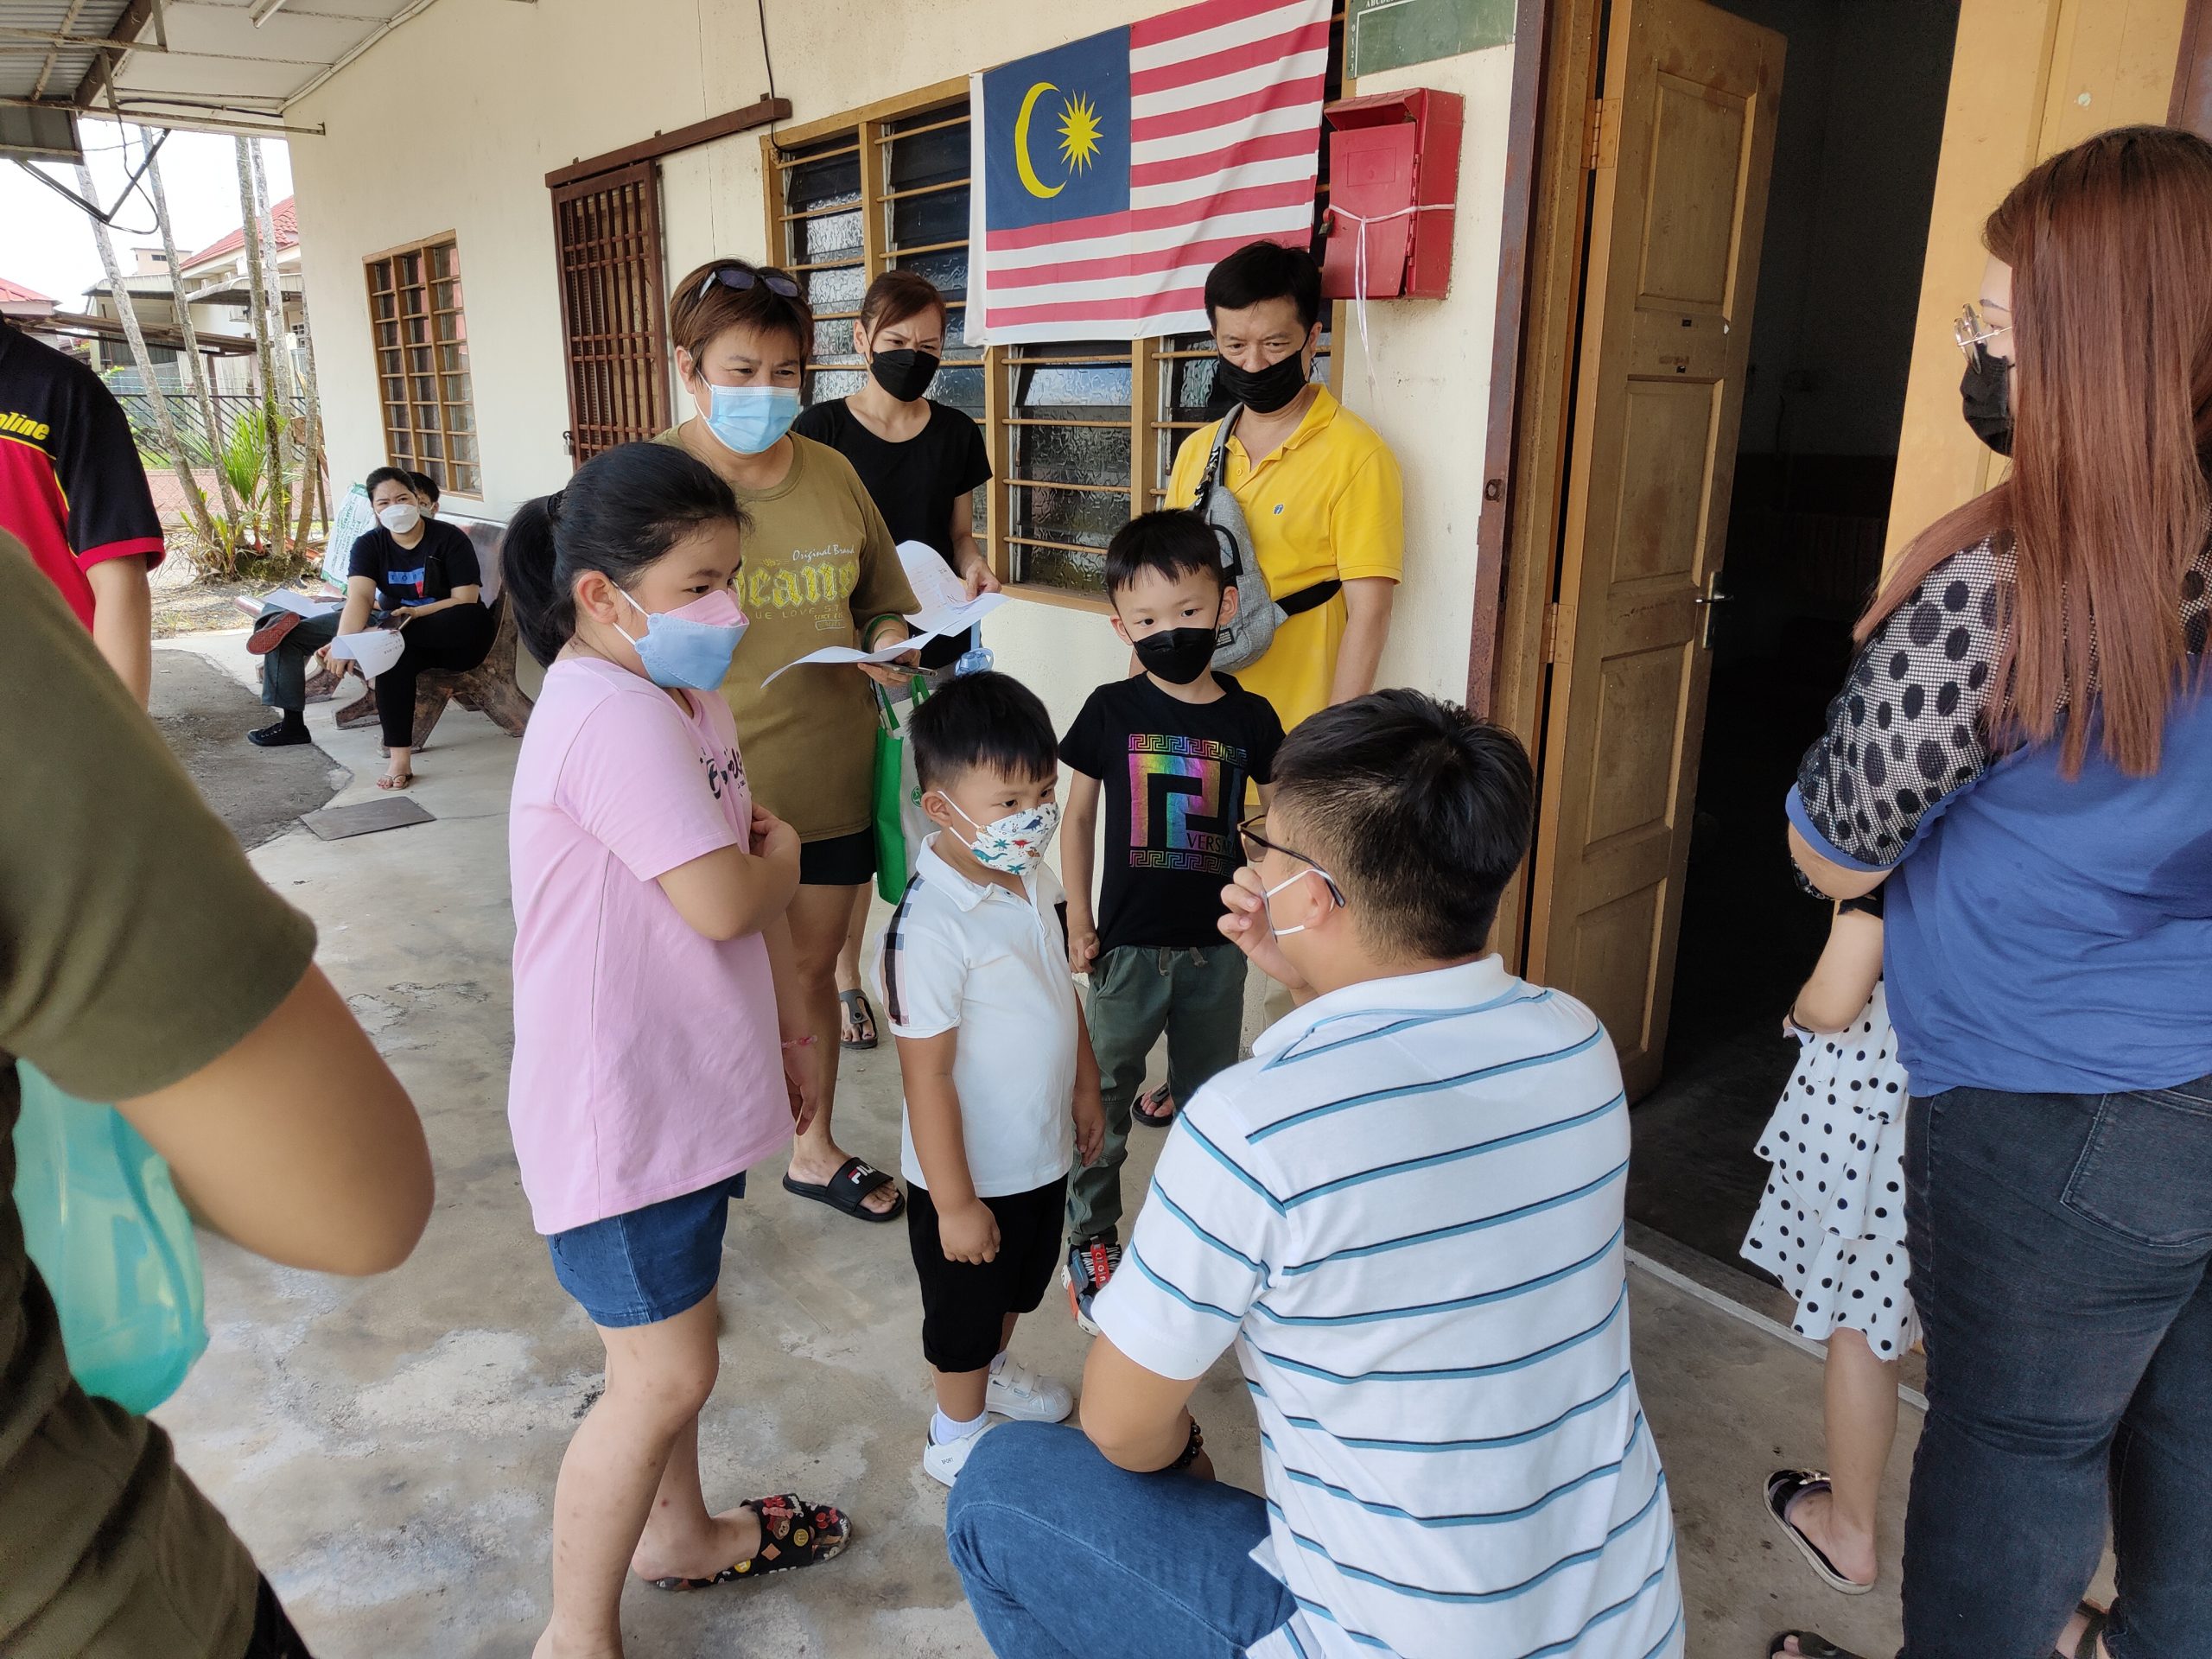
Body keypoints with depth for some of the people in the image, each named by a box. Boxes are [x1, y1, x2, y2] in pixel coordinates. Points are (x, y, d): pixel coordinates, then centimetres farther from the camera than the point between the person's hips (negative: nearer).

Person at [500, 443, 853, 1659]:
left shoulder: (684, 693, 7)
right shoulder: (612, 715, -25)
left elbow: (754, 890, 12)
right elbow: (724, 903, -28)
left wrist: (790, 1024, 17)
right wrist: (780, 854, -6)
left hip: (685, 1084, 9)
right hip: (620, 1110, -9)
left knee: (673, 1340, 25)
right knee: (664, 1379, 4)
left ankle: (678, 1533, 47)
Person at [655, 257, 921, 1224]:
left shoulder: (831, 473, 6)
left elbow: (882, 601, 17)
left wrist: (887, 641, -6)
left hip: (832, 775, 4)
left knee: (812, 967, 18)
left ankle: (815, 1150, 38)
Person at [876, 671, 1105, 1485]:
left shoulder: (1032, 880, -6)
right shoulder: (932, 926, -32)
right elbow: (926, 1074, -27)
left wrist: (1084, 1088, 16)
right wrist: (954, 1202, -20)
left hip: (1041, 1150, 8)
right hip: (974, 1171, -8)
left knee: (1018, 1284, 31)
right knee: (964, 1311, 18)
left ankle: (994, 1371, 59)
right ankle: (956, 1436, 43)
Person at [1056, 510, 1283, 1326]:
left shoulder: (1249, 717, -5)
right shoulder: (1110, 710, -7)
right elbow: (1079, 815, 2)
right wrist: (1079, 922, 1)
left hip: (1217, 944, 1)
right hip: (1128, 943, -1)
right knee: (1103, 1093, 9)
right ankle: (1091, 1236, 28)